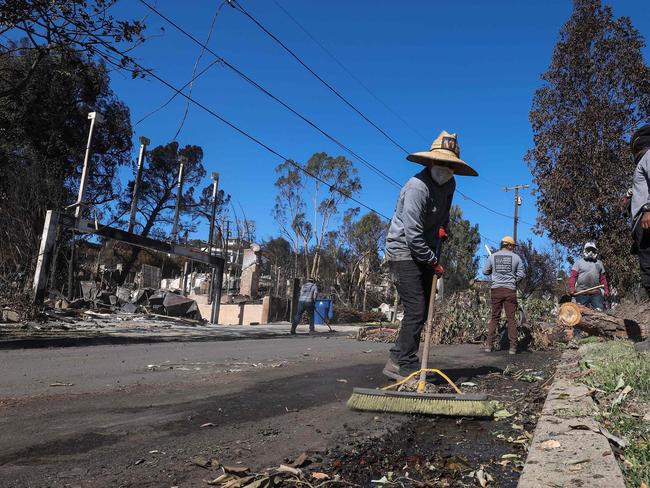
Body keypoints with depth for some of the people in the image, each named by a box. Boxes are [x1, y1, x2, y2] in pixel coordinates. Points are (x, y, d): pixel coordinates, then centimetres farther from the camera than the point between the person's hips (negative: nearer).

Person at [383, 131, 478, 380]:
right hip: (404, 252, -9)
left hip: (425, 255, 9)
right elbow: (413, 236, -25)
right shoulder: (417, 187, -21)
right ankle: (406, 368, -6)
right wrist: (433, 261, -16)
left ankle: (396, 360, 17)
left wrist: (443, 226, 10)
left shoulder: (449, 185, 7)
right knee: (415, 311, -14)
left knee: (421, 312, 9)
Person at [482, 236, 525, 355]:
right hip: (510, 291, -1)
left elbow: (485, 271, 10)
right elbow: (521, 275, 2)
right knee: (511, 318, 3)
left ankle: (489, 345, 4)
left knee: (494, 317, 9)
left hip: (496, 290, 1)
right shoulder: (516, 257, 1)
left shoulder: (492, 256, 3)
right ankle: (513, 347, 2)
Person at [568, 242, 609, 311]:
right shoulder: (579, 262, 8)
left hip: (596, 293, 3)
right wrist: (572, 288, -16)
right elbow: (573, 276, -2)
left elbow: (603, 278, 19)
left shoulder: (599, 263, 20)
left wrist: (606, 290, 8)